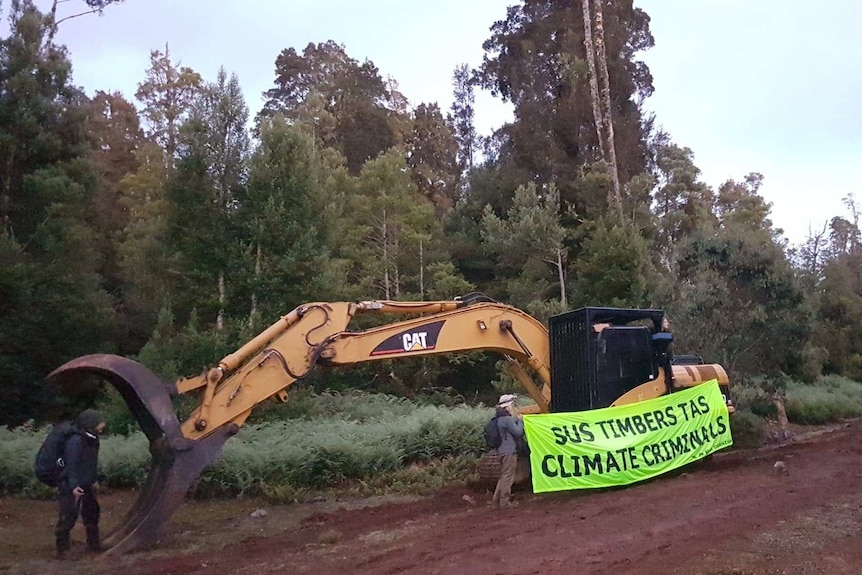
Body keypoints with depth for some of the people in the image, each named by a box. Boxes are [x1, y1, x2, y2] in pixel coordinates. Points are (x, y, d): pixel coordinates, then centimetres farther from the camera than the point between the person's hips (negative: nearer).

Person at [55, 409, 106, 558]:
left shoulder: (92, 440, 6)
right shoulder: (75, 441, -22)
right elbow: (71, 464, -24)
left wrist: (94, 480, 18)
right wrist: (74, 486, -28)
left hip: (86, 486, 10)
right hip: (72, 488, -10)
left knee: (92, 512, 16)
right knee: (68, 516, -7)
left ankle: (93, 543, 28)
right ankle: (62, 548, 6)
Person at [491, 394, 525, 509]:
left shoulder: (501, 418, 15)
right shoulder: (507, 419, -17)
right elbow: (518, 432, -15)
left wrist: (516, 419, 13)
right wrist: (520, 420, -2)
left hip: (503, 450, 10)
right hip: (509, 451, -10)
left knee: (504, 476, 17)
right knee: (508, 477, -3)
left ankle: (496, 500, 21)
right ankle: (505, 502, 3)